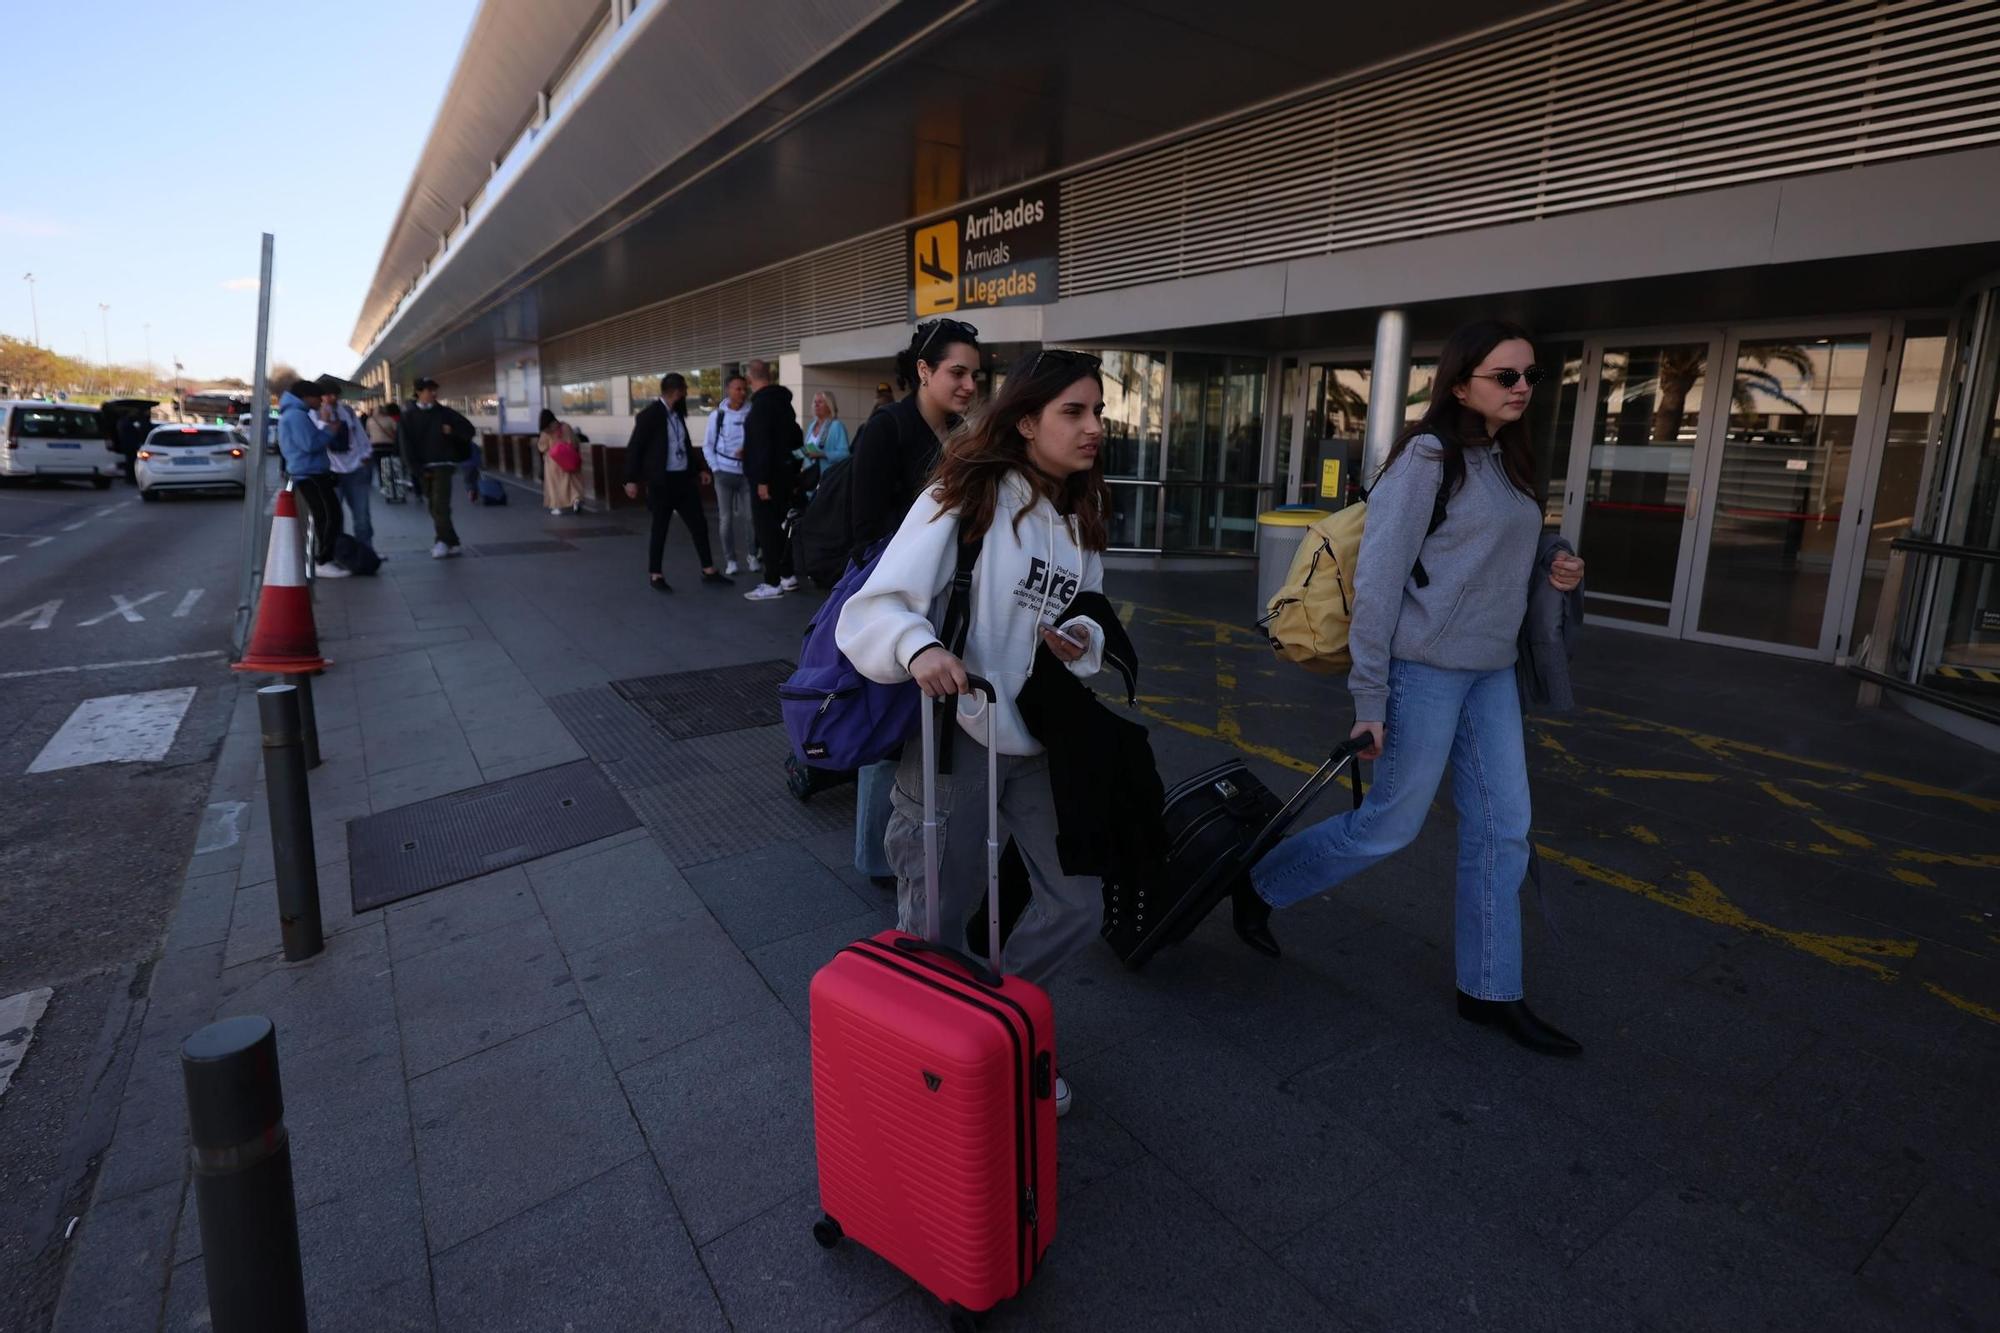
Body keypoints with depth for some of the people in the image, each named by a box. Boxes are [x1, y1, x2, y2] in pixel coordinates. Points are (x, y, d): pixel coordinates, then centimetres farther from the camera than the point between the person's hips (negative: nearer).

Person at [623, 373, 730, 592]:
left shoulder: (677, 413, 10)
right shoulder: (650, 415, -11)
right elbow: (634, 448, -9)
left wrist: (699, 467, 19)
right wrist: (631, 479, -12)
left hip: (684, 478, 7)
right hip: (662, 481, -7)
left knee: (699, 523, 6)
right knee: (660, 529, 2)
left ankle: (708, 570, 13)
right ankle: (655, 575, 13)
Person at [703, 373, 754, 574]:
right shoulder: (717, 415, -1)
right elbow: (707, 445, 6)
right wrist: (715, 468, -2)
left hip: (747, 472, -1)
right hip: (725, 473, 1)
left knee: (750, 516, 0)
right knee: (726, 518, 4)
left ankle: (751, 555, 18)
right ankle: (730, 560, 14)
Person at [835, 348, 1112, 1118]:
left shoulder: (1081, 520, 8)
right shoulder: (968, 498, -13)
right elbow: (875, 608, -21)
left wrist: (1081, 643, -6)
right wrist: (919, 648, -42)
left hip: (1037, 738, 7)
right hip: (954, 735, -6)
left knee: (1078, 902, 10)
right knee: (937, 920, 7)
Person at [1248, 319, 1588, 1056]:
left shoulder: (1508, 460, 13)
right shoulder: (1428, 456, -12)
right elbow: (1378, 579, -16)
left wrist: (1552, 575, 2)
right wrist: (1368, 698, -18)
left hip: (1491, 673, 8)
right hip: (1427, 668, -8)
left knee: (1502, 831, 9)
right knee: (1390, 824, 1)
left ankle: (1490, 992, 22)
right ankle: (1258, 885, 22)